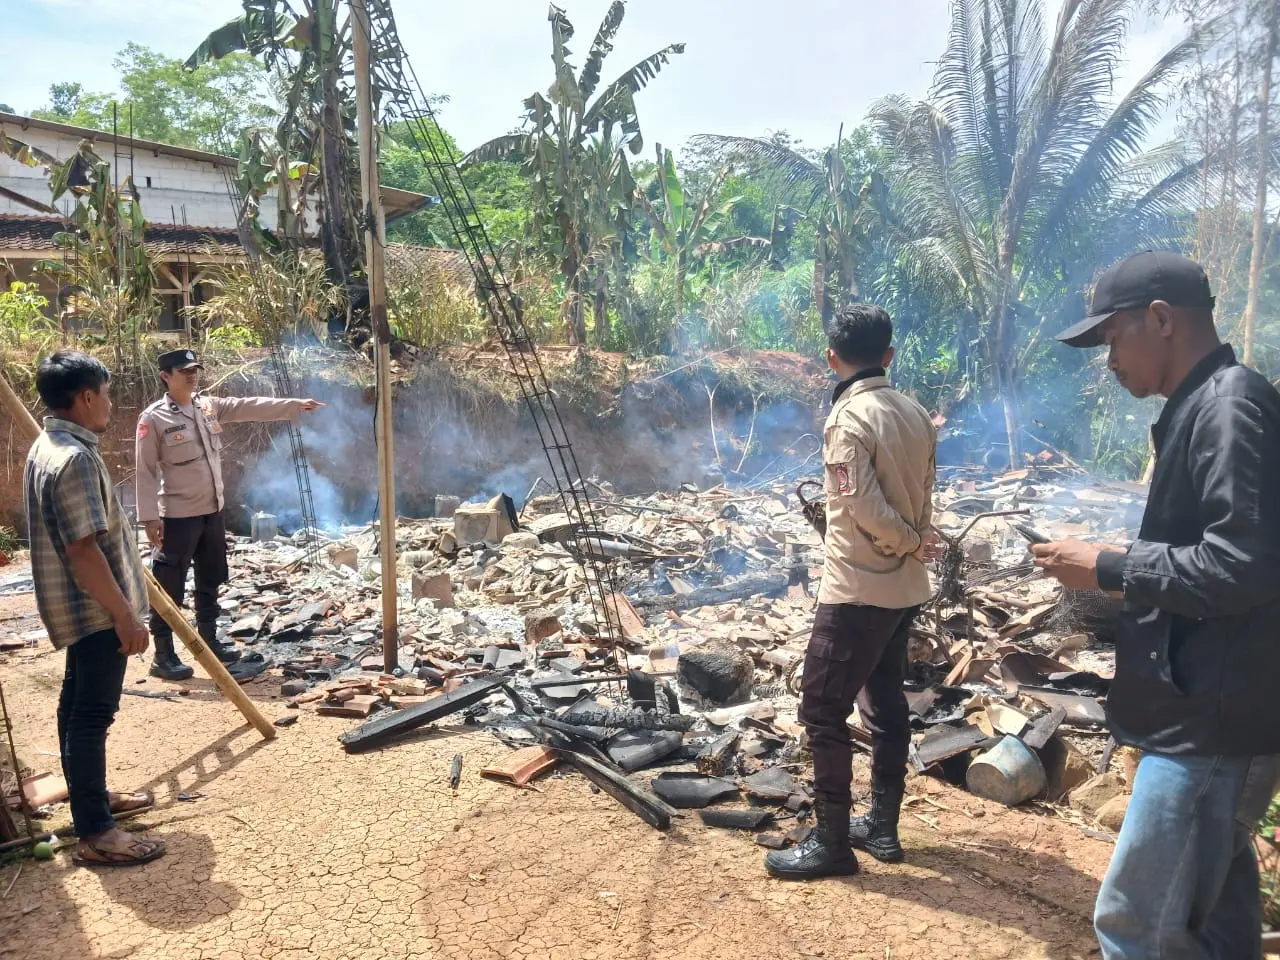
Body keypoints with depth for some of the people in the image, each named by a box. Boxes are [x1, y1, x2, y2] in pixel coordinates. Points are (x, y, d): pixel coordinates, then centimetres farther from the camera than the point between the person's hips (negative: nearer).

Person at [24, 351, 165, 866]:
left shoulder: (46, 447, 10)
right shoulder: (75, 458, -24)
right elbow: (84, 552, -27)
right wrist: (125, 615, -22)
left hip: (81, 608, 11)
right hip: (95, 611, -11)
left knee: (79, 706, 19)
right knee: (92, 714, -4)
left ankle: (92, 797, 34)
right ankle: (94, 833, 5)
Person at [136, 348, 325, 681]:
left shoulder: (209, 406, 7)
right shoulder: (153, 418, -11)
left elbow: (250, 407, 4)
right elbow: (146, 471, -11)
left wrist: (296, 405, -3)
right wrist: (149, 517, -15)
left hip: (212, 511, 7)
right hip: (178, 515, -7)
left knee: (210, 581, 17)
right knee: (170, 587, 0)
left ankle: (209, 641, 31)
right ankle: (163, 656, 9)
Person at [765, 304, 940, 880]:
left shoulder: (849, 419, -18)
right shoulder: (916, 415, 5)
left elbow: (866, 509, -21)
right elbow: (922, 498, 7)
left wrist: (911, 544, -7)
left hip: (857, 590, -8)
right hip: (904, 587, 8)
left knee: (823, 712, 1)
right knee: (885, 703, 17)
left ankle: (832, 843, 9)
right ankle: (882, 827, 28)